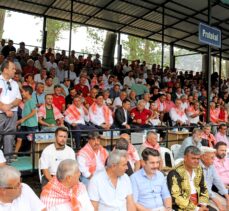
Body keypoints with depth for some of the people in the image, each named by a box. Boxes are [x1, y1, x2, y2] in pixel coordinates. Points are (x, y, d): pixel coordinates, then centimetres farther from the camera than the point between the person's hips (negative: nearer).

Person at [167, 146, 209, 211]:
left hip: (197, 205, 7)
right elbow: (176, 197, -21)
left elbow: (203, 189, 14)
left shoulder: (199, 170, 5)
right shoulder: (175, 173, -17)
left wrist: (203, 204, -2)